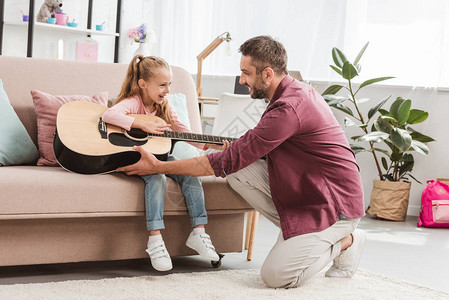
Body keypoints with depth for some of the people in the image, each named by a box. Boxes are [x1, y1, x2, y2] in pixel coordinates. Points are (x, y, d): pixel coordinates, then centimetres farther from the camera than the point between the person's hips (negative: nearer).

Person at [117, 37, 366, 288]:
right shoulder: (298, 91, 5)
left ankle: (344, 241, 5)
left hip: (335, 205, -9)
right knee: (239, 173, -6)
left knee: (275, 275, -18)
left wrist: (159, 167, -18)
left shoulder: (289, 108, -26)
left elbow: (229, 161, -23)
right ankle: (295, 233, 4)